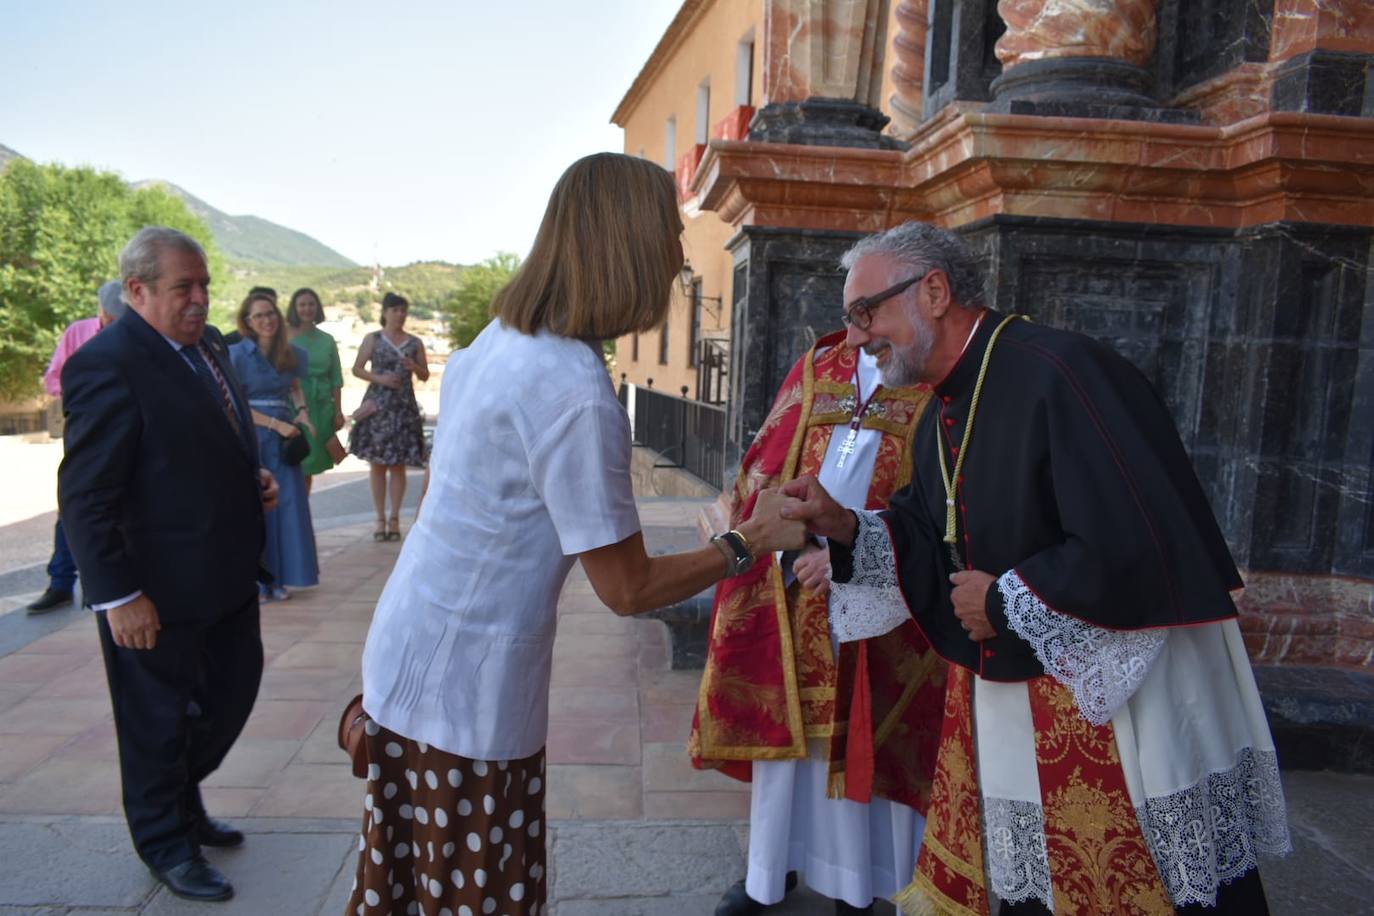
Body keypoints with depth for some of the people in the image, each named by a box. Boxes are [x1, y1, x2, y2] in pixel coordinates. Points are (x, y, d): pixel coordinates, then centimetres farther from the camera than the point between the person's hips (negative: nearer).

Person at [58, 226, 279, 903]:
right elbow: (85, 497, -20)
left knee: (233, 692, 20)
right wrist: (117, 596, -21)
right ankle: (167, 844, 35)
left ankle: (182, 800, 45)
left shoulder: (207, 345, 7)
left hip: (227, 570, 8)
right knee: (159, 718, 12)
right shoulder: (106, 365, -19)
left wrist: (252, 479, 2)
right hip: (158, 591, -8)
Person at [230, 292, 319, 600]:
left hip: (283, 437, 5)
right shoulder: (237, 354, -7)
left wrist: (301, 411, 4)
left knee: (287, 505, 4)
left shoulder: (292, 354, 7)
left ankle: (276, 579, 17)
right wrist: (276, 424, -15)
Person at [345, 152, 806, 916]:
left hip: (410, 655, 8)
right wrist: (750, 543, -6)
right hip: (466, 691, -8)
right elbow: (628, 589, -18)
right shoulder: (577, 392, -25)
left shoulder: (499, 340, 2)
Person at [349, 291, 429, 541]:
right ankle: (380, 519, 6)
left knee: (398, 464, 0)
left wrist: (414, 367, -9)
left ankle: (394, 518, 6)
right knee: (377, 463, 0)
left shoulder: (415, 343, 9)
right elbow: (356, 369, 5)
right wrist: (379, 378, -10)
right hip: (377, 405, -1)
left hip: (404, 407, 1)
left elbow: (425, 376, 11)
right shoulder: (372, 339, 6)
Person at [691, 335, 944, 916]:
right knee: (782, 724, 14)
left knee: (862, 739, 7)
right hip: (788, 589, 4)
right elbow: (764, 463, 14)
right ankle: (772, 866, 33)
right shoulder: (817, 367, 12)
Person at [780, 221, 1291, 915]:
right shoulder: (942, 418, 6)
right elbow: (932, 552, 11)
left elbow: (1139, 550, -30)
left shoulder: (1062, 373, -24)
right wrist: (845, 529, -6)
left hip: (1123, 702, -8)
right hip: (1001, 698, 8)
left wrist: (1006, 605, -18)